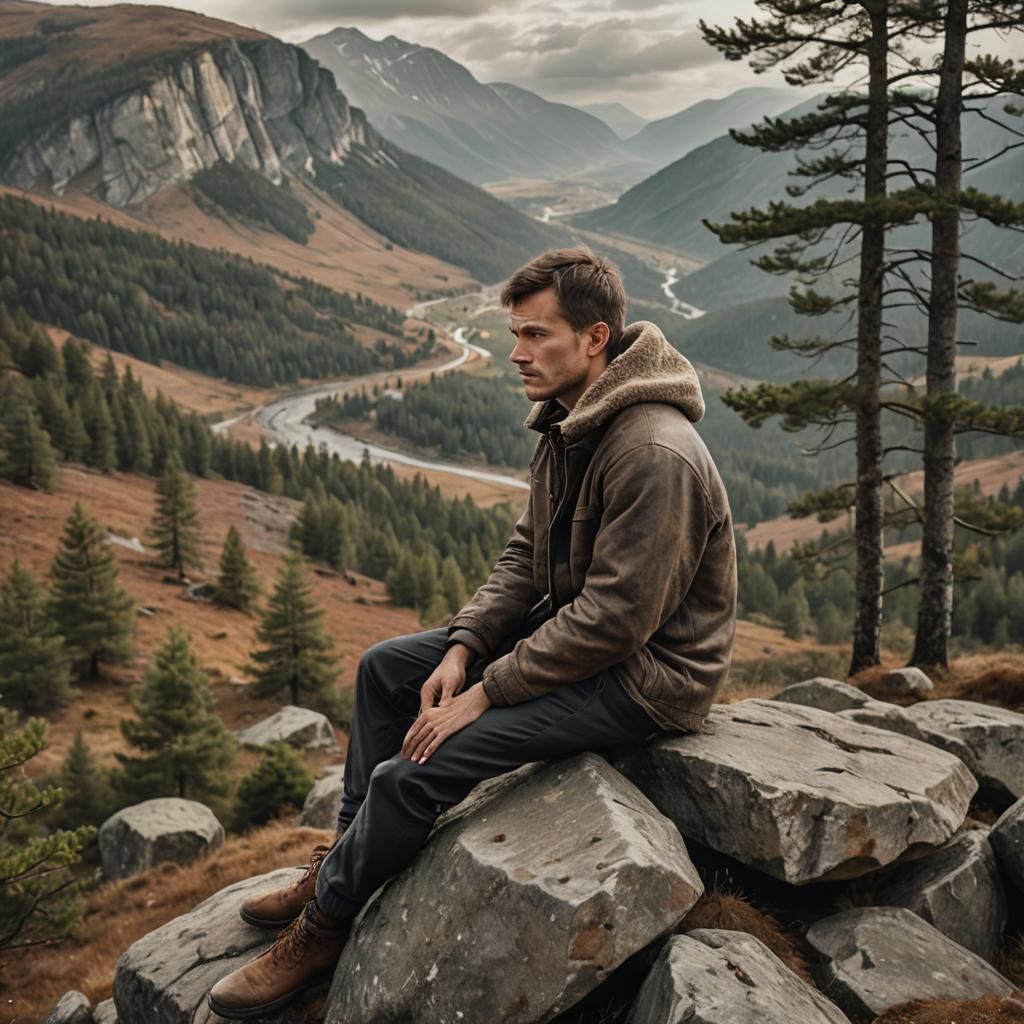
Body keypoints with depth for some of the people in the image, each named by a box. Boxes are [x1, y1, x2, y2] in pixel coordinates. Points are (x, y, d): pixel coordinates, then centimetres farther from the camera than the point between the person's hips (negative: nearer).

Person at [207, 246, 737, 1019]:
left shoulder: (655, 455, -28)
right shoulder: (568, 422, 4)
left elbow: (614, 618, -28)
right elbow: (527, 552, 8)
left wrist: (485, 693, -22)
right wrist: (464, 646, -6)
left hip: (646, 673, -10)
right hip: (580, 625, 10)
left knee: (415, 774, -18)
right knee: (388, 667, 10)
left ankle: (322, 931, 8)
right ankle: (347, 858, 22)